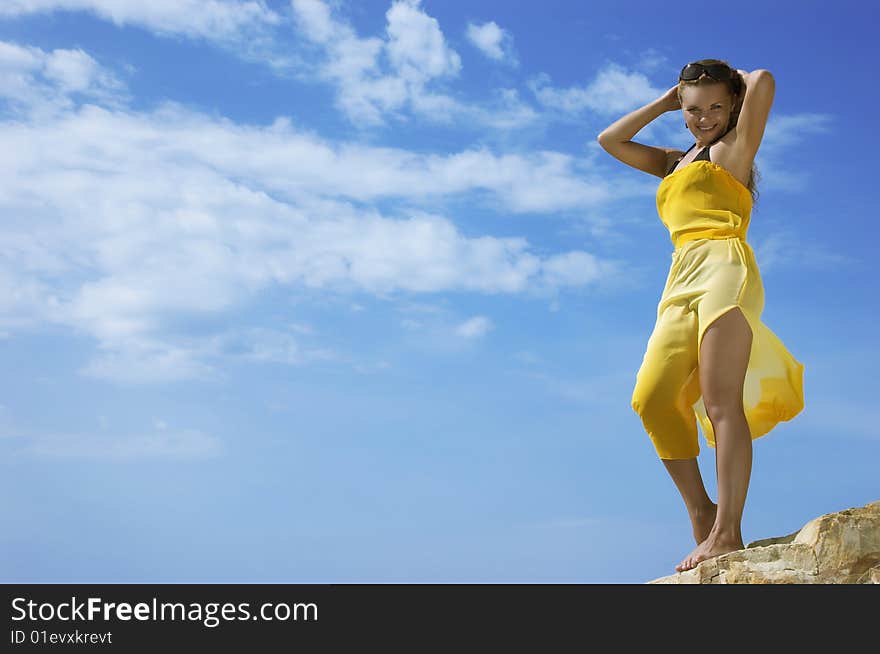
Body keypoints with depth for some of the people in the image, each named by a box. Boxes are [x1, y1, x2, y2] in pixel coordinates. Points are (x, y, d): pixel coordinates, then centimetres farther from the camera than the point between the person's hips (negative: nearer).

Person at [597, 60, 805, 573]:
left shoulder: (734, 147, 13)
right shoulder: (675, 163, 31)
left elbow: (764, 82, -2)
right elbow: (610, 141, 33)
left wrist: (737, 79, 19)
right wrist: (666, 102, 30)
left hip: (724, 268, -6)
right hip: (683, 284, 6)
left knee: (720, 401, -18)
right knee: (652, 399, -12)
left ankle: (727, 532, -23)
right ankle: (700, 512, -5)